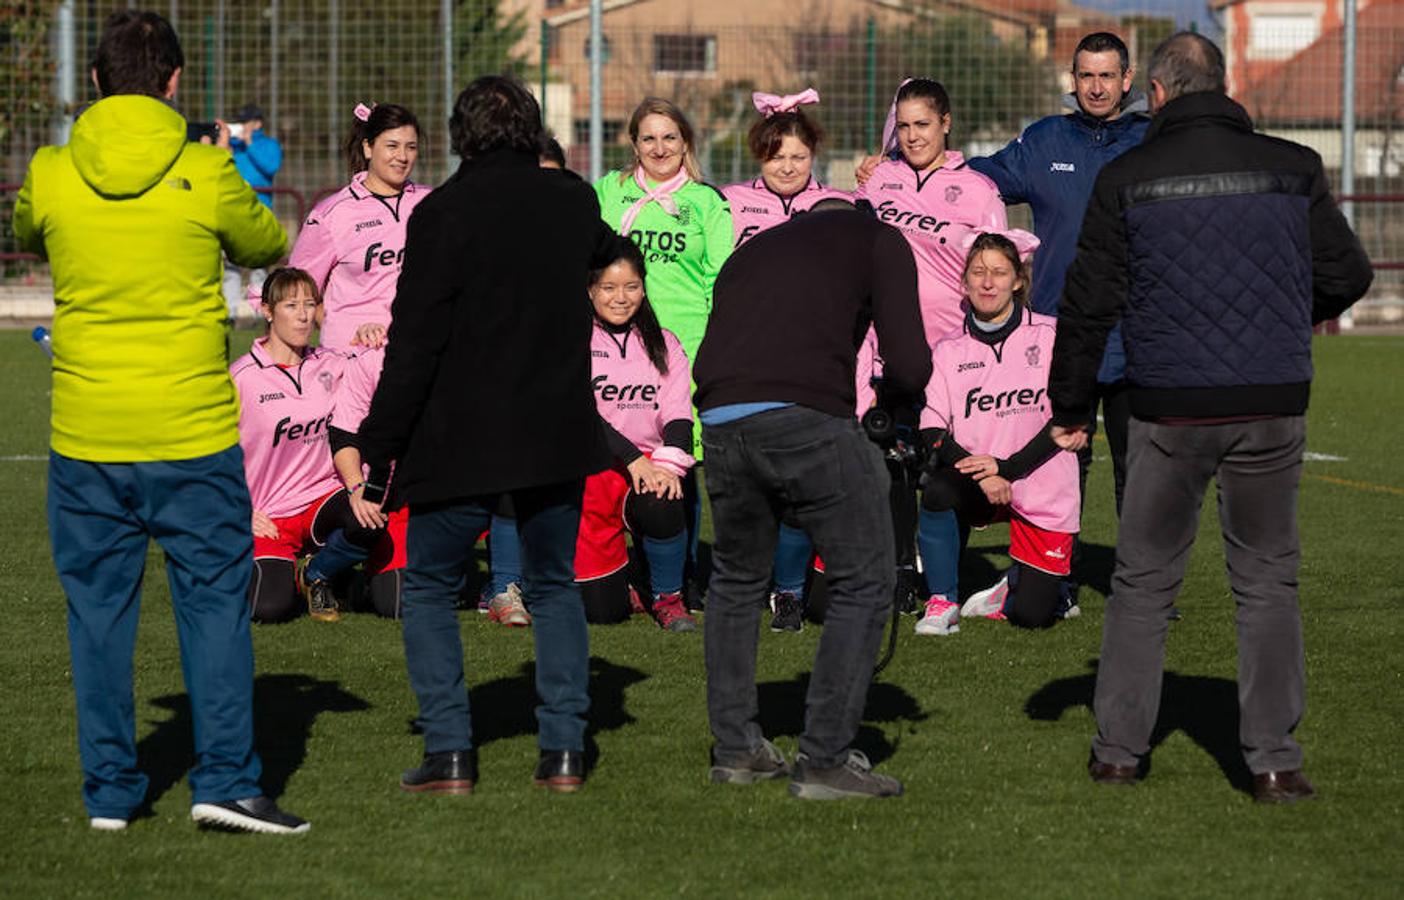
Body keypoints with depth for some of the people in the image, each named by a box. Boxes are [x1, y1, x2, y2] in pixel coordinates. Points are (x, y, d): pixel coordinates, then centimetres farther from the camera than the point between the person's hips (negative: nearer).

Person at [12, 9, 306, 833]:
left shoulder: (50, 177, -2)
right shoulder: (206, 176, -8)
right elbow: (269, 247, 10)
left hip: (85, 438, 2)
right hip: (193, 433, -2)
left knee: (100, 610, 9)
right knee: (214, 601, 6)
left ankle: (110, 790, 13)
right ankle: (225, 781, 1)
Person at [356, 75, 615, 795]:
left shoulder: (443, 213, -11)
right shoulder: (574, 202, 4)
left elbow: (413, 345, -13)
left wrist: (378, 446, -9)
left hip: (462, 440, -4)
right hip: (558, 436, 4)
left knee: (429, 589, 10)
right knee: (554, 587, 17)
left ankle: (449, 751, 0)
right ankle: (564, 748, 8)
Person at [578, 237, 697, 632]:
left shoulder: (663, 344, 12)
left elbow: (678, 414, 3)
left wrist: (667, 462, -17)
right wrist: (633, 459, -19)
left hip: (649, 466, 2)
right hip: (591, 468, -2)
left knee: (661, 507, -35)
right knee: (602, 609, -10)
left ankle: (667, 596, -7)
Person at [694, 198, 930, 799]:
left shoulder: (751, 250, 33)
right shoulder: (876, 238, 18)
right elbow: (910, 366, 6)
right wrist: (897, 386, 28)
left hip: (720, 422, 5)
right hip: (808, 417, -5)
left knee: (736, 579, 26)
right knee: (864, 582, 9)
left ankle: (734, 749, 30)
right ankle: (825, 761, 7)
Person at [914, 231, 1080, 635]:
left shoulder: (1048, 336, -2)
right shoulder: (949, 351, 4)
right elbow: (931, 430, -5)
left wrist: (1006, 467, -19)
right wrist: (980, 474, -22)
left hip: (1042, 492, -1)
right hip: (976, 487, 1)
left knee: (1033, 615, -9)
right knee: (938, 488, -34)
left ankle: (1012, 589, 29)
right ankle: (943, 602, -16)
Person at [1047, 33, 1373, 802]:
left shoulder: (1125, 180, -2)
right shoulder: (1292, 170, 1)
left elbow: (1088, 302, -1)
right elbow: (1346, 276, 5)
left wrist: (1070, 406, 10)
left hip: (1169, 410, -1)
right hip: (1271, 407, 1)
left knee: (1144, 579, 13)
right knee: (1267, 580, 9)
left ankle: (1119, 748, 15)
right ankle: (1273, 760, 4)